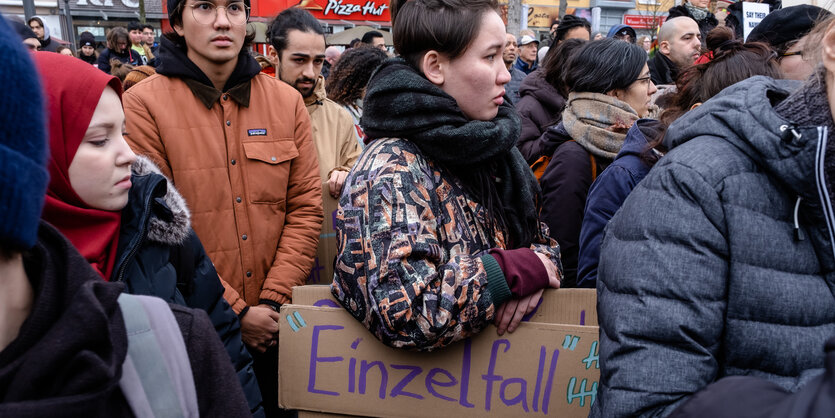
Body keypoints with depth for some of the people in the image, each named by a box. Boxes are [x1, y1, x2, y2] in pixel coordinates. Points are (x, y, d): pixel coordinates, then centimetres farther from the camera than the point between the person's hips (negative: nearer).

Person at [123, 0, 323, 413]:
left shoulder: (287, 101, 2)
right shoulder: (144, 104, -9)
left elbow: (305, 206, 1)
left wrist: (273, 300, -7)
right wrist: (236, 311, -13)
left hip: (277, 325, 3)